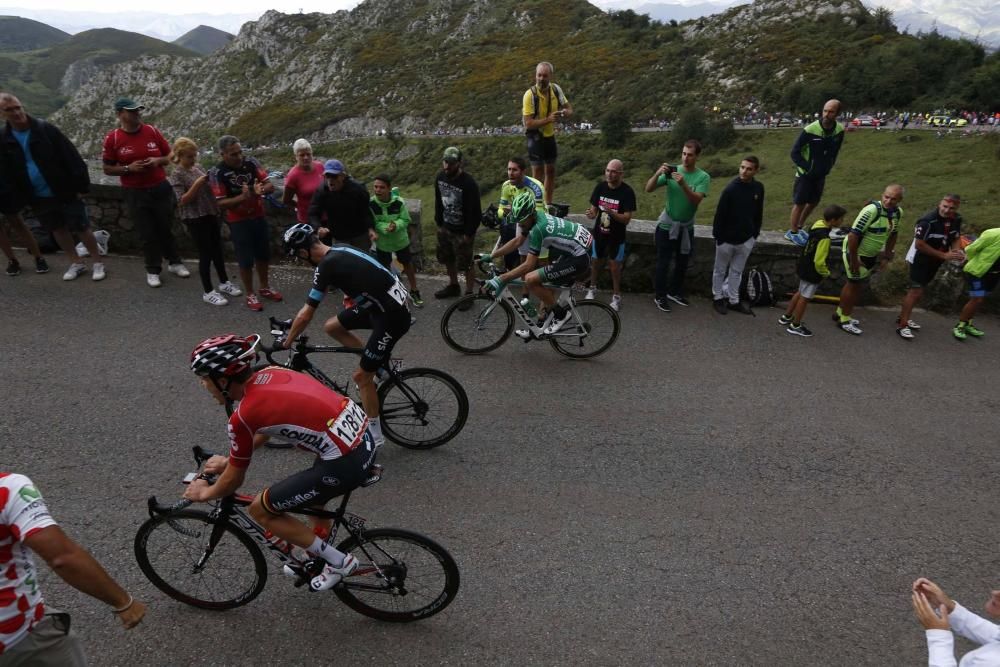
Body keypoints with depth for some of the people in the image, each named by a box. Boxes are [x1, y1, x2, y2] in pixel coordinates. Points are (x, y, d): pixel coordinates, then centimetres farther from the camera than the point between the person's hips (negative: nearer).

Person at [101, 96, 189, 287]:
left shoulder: (152, 131, -2)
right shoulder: (112, 138, -7)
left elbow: (170, 156, 7)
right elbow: (108, 169, -2)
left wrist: (158, 161, -14)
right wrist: (129, 168, -18)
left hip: (160, 189, 1)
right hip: (135, 194, -1)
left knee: (166, 228, 12)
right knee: (147, 234, 6)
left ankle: (174, 262, 28)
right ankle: (153, 270, 19)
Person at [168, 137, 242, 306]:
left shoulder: (198, 167, 8)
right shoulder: (177, 174, -11)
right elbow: (182, 201, -17)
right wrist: (197, 184, -24)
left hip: (211, 214, 7)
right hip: (195, 219, -7)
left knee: (217, 250, 16)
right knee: (206, 254, -1)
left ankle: (224, 282, 32)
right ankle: (209, 292, 10)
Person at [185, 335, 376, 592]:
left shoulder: (243, 416, -12)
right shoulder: (270, 373, 9)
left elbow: (234, 480, 4)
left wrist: (204, 493, 24)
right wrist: (228, 460, 35)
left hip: (345, 464, -9)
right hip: (364, 438, 9)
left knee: (260, 510, 9)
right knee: (313, 493, 34)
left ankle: (339, 562, 16)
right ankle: (318, 557, 51)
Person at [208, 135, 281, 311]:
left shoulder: (251, 163, -6)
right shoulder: (217, 173, -16)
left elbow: (270, 185, -6)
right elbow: (221, 203, -18)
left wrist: (261, 190, -29)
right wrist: (243, 197, -32)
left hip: (259, 217, 4)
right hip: (238, 222, -4)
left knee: (263, 254, 16)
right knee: (246, 259, 3)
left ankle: (265, 288, 35)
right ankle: (250, 295, 19)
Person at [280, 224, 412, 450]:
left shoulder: (327, 266, -19)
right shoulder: (340, 249, 7)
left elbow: (306, 315, -15)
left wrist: (286, 343, 1)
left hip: (393, 316, -9)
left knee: (361, 376, 2)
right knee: (331, 327, 14)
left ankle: (374, 436, 18)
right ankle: (377, 362, 23)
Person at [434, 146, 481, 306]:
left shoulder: (468, 183, -26)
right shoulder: (440, 176, -6)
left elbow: (475, 212, -20)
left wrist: (468, 234, -15)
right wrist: (439, 223, 8)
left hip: (462, 231, -7)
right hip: (445, 228, 7)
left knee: (466, 264, 5)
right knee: (447, 259, 22)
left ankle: (469, 294, 24)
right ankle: (453, 286, 44)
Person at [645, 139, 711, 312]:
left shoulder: (703, 177, -8)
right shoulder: (671, 170, -8)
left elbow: (696, 200, -23)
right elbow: (648, 189, -14)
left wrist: (683, 184, -37)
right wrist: (658, 173, -32)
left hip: (686, 227, 2)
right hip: (667, 225, -2)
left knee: (682, 263, 15)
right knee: (663, 262, 3)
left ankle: (674, 292, 33)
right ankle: (660, 296, 16)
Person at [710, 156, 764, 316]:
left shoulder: (758, 188, -3)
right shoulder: (731, 189, -18)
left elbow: (758, 213, 8)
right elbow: (720, 214, -14)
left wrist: (756, 233, 10)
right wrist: (717, 236, -13)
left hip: (746, 239, 4)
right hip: (727, 238, -4)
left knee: (737, 271, 17)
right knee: (720, 270, 13)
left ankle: (733, 300, 29)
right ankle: (717, 298, 31)